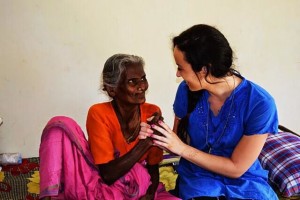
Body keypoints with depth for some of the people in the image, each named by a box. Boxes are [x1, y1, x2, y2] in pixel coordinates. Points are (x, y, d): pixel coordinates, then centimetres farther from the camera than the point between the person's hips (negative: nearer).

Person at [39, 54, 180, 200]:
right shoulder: (98, 114, -15)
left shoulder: (152, 113, -5)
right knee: (61, 124, -23)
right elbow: (108, 174, -20)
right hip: (100, 187, -2)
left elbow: (153, 168, 2)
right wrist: (145, 141, -28)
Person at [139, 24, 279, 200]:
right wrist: (155, 135, -15)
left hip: (245, 183, -1)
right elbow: (178, 142, 6)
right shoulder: (187, 90, -7)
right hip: (199, 179, 1)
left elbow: (236, 168, -13)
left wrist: (182, 149, -19)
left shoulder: (260, 104, -19)